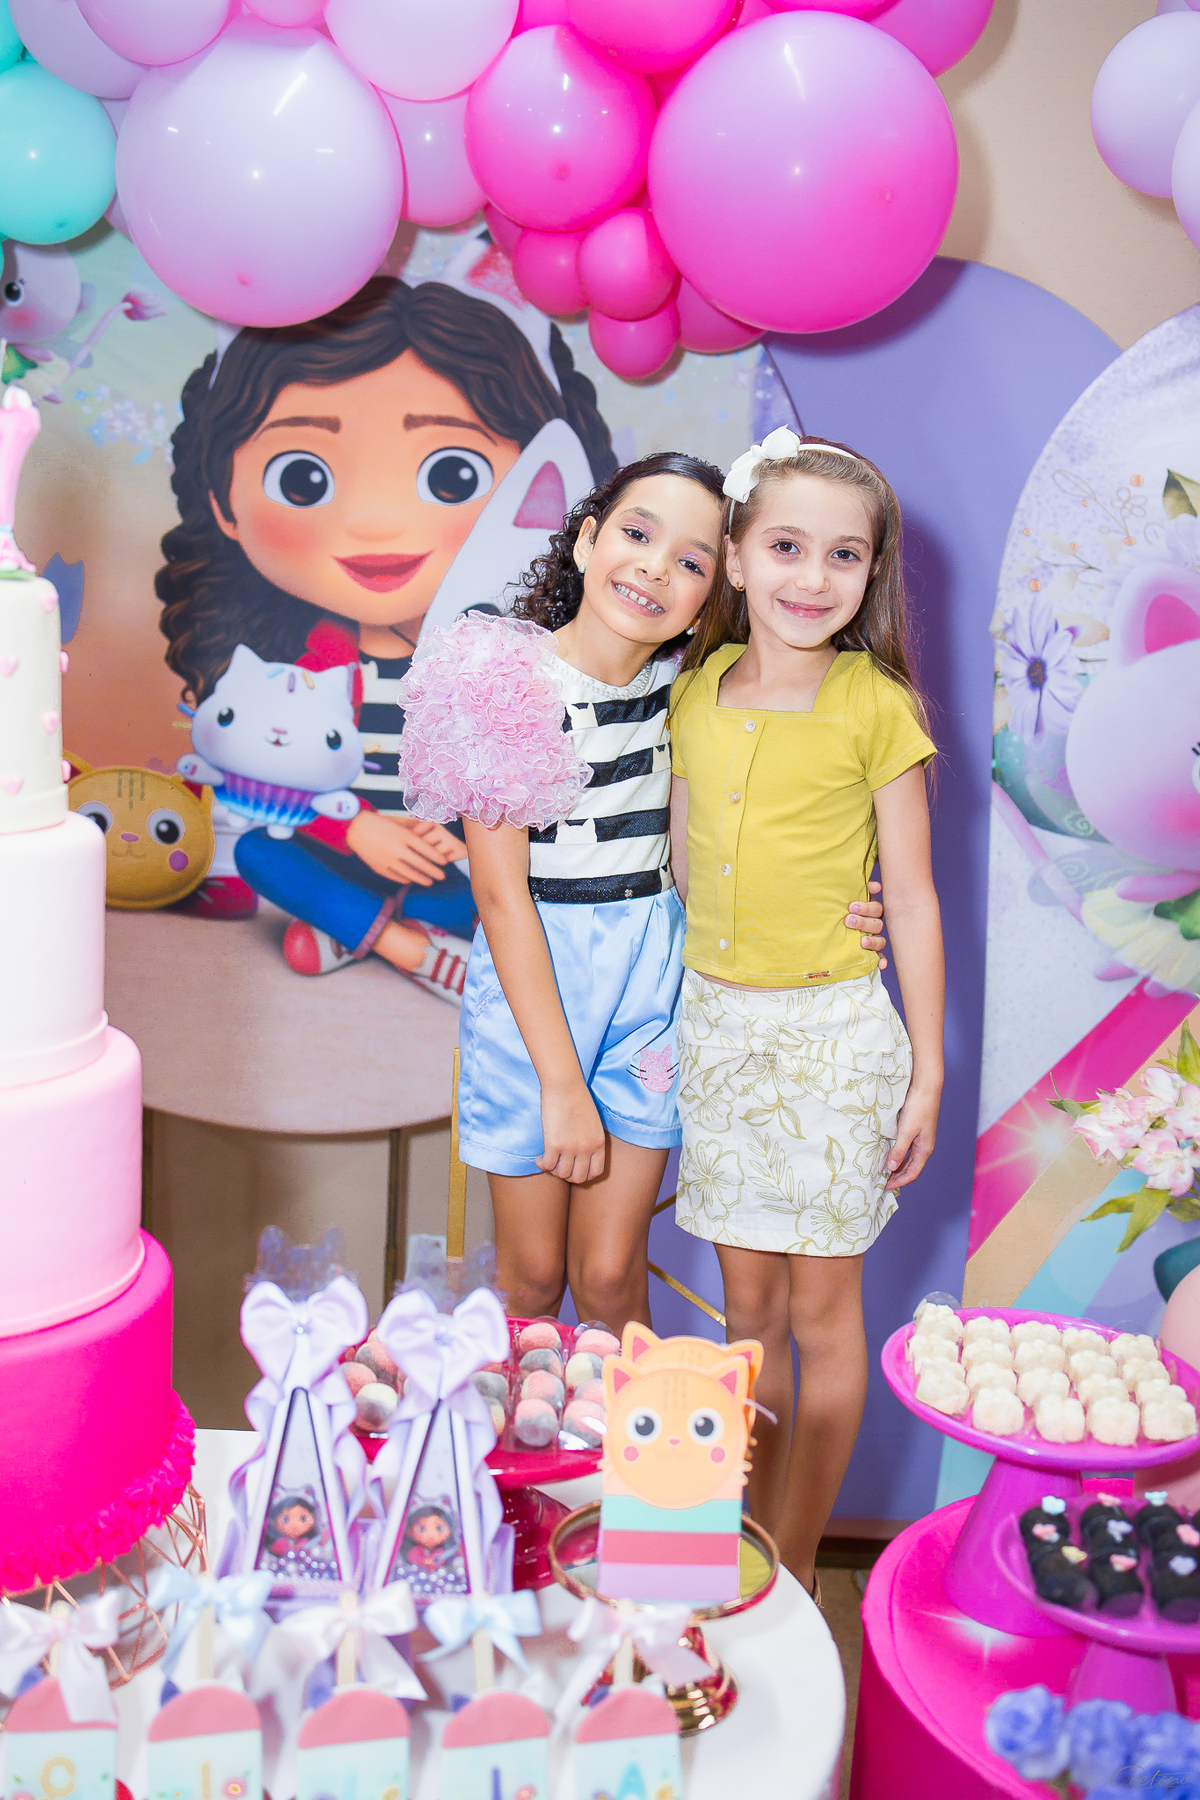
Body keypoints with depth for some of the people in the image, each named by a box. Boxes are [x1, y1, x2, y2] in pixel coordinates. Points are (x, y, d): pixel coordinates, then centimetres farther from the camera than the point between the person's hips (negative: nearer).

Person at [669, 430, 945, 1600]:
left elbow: (911, 898, -5)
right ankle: (751, 1546, 30)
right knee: (747, 1302, 14)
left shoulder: (876, 707, -9)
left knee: (822, 1314, 6)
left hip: (830, 1029, -4)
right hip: (714, 1021, 4)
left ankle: (794, 1572, 21)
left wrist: (927, 1071, -5)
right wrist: (677, 1009, 10)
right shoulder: (697, 692, 3)